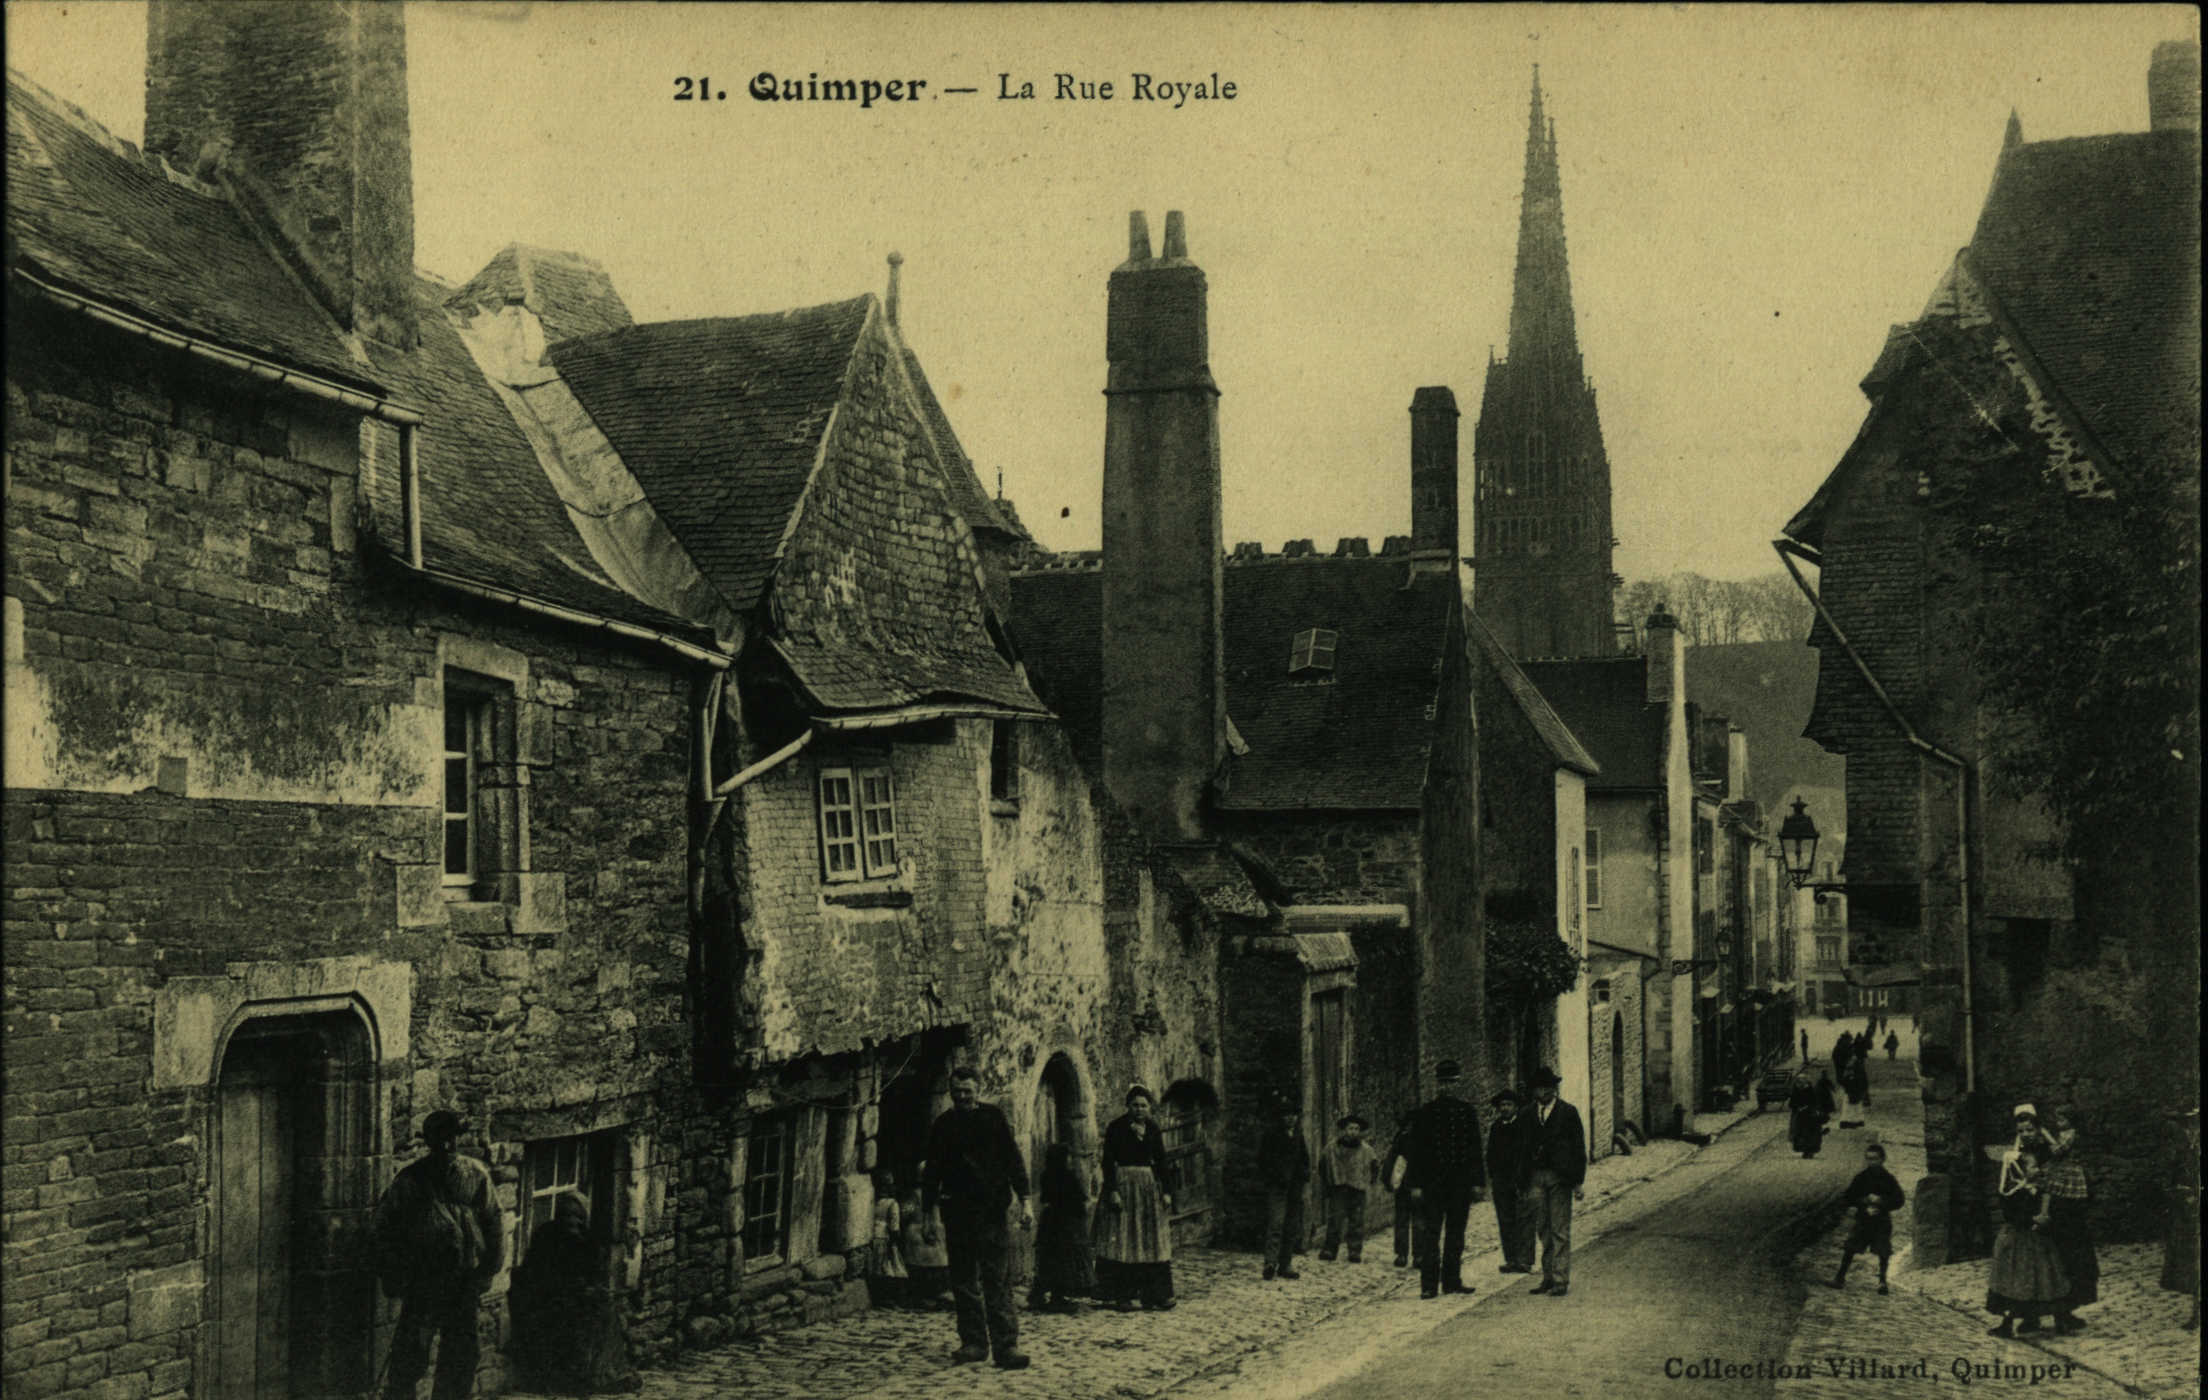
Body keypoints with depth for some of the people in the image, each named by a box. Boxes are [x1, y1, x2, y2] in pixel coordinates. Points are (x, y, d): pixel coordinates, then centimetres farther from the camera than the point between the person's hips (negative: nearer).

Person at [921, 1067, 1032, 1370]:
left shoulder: (993, 1117, 3)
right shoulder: (943, 1124, 9)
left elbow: (1013, 1159, 3)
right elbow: (932, 1171, 15)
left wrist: (1024, 1202, -3)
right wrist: (929, 1214, 13)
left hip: (992, 1210, -3)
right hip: (957, 1211, 3)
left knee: (997, 1279, -8)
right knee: (963, 1280, 5)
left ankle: (1006, 1344, -10)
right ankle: (973, 1342, 12)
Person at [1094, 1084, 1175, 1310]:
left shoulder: (1152, 1127, 7)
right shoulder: (1116, 1127, -5)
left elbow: (1161, 1161, 10)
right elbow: (1108, 1161, -8)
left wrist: (1167, 1190, 3)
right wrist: (1112, 1191, -17)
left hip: (1149, 1185, 4)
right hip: (1122, 1184, -4)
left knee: (1152, 1241, 4)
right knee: (1122, 1241, -4)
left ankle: (1154, 1294, 8)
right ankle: (1122, 1296, -3)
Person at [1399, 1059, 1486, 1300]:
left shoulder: (1468, 1112, 9)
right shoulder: (1423, 1113, 2)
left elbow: (1475, 1149, 11)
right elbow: (1415, 1150, 1)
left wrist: (1477, 1181, 4)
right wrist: (1415, 1184, -5)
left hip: (1460, 1181, 3)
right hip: (1431, 1181, -3)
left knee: (1455, 1233, 8)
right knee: (1430, 1233, -5)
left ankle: (1452, 1281, 15)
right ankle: (1429, 1285, -4)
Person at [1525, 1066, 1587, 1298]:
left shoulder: (1568, 1112, 0)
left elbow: (1579, 1148, 0)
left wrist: (1579, 1181, -4)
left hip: (1560, 1177, -4)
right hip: (1536, 1176, 4)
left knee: (1560, 1231, -4)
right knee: (1542, 1228, 10)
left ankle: (1562, 1280, -1)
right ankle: (1548, 1277, 19)